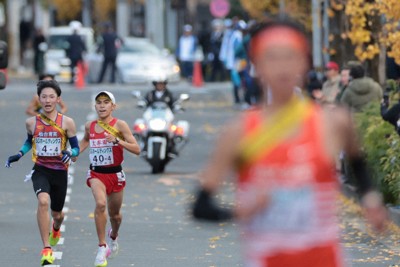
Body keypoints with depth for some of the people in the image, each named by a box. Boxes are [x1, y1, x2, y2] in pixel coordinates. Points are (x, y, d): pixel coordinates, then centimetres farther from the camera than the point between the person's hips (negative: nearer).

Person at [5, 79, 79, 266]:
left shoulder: (66, 122, -3)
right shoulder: (32, 122, 1)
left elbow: (76, 148, 2)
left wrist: (69, 153, -19)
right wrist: (19, 154, 6)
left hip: (60, 171, 1)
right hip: (40, 170, -1)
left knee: (57, 213, 15)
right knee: (43, 201, -29)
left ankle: (56, 229, 56)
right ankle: (46, 249, -28)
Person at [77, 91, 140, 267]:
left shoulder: (119, 125, -9)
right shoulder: (90, 126, 2)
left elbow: (136, 150, -13)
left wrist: (118, 141, -26)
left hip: (115, 174, 0)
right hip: (96, 173, 0)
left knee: (115, 215, 14)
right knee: (100, 203, -28)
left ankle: (113, 236, 51)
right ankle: (102, 247, -21)